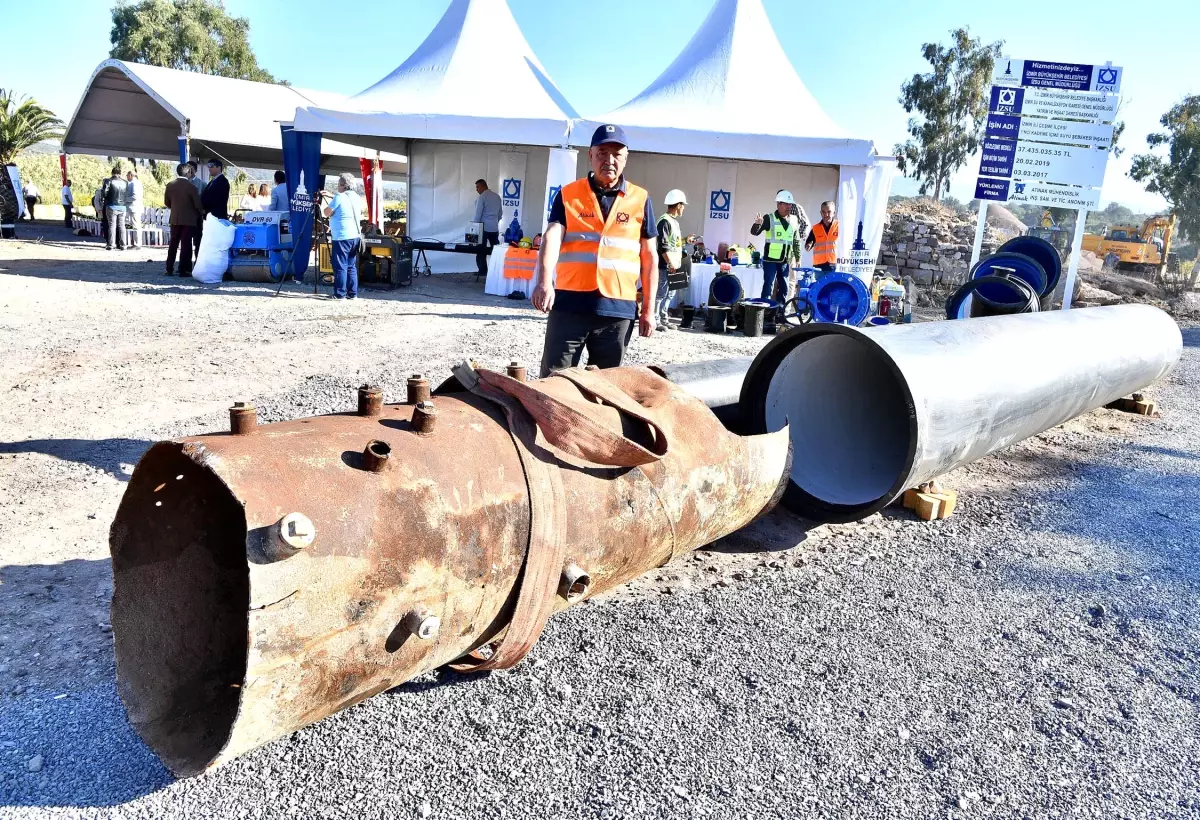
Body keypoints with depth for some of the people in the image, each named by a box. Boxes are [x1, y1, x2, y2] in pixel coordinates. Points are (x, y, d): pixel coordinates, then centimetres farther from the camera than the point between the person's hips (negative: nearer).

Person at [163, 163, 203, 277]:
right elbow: (197, 204, -10)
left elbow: (166, 202, 9)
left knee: (173, 243, 11)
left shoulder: (170, 185, 1)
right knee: (185, 244, -1)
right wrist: (200, 214, 10)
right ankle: (183, 270, 0)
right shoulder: (191, 186, -14)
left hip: (175, 219, 5)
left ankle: (169, 269, 11)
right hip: (188, 219, -4)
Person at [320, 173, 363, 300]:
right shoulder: (356, 197, 11)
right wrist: (330, 197, 31)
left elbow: (327, 213, -3)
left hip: (342, 237, -7)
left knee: (340, 266, -3)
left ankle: (340, 294, -2)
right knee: (351, 266, 10)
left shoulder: (339, 197, -11)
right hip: (355, 236, 7)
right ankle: (352, 293, 11)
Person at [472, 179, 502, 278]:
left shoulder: (481, 197, -10)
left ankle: (483, 271, -1)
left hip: (484, 227, -6)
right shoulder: (497, 196, 9)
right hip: (495, 227, 6)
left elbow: (478, 214, -11)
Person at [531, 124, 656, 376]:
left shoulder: (640, 200, 8)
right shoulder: (568, 195, 5)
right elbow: (552, 237, -9)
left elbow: (649, 257, 10)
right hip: (569, 305, -1)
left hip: (618, 310, 1)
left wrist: (648, 309, 5)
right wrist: (544, 283, -27)